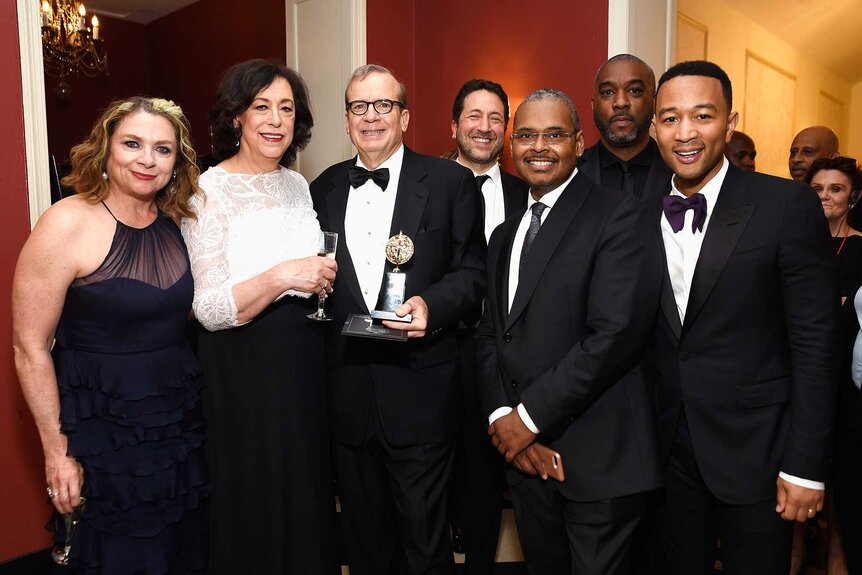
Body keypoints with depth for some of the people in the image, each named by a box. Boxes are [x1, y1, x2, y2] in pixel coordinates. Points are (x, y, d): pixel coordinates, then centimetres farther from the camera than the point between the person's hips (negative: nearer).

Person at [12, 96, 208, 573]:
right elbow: (30, 348, -14)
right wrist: (57, 452, -12)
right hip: (103, 434, -5)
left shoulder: (176, 221, 1)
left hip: (180, 423, 6)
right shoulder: (68, 224, -16)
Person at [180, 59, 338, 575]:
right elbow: (209, 311, -17)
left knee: (310, 492, 18)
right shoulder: (208, 191, -11)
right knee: (257, 499, 9)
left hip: (306, 357, 6)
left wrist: (323, 280, 3)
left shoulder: (298, 184, 8)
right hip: (244, 365, -5)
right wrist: (279, 277, -29)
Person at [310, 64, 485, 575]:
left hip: (420, 393, -3)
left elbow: (472, 270, -3)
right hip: (348, 392, 4)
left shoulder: (450, 181, -2)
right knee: (365, 534, 21)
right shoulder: (325, 188, 10)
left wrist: (431, 304, -19)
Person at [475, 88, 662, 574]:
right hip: (525, 457, 7)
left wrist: (531, 416, -15)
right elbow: (490, 337, 11)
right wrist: (502, 418, -5)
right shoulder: (506, 235, 14)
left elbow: (617, 333, -20)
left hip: (601, 458, -6)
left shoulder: (617, 215, -10)